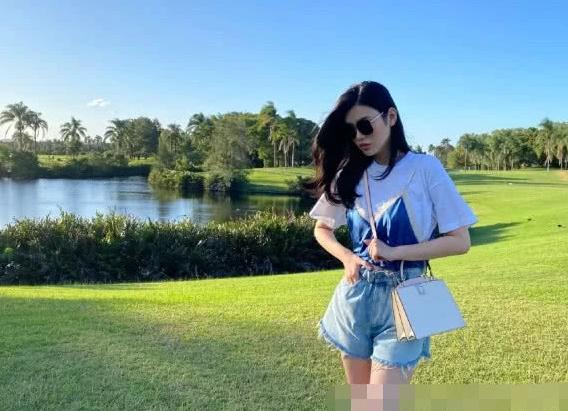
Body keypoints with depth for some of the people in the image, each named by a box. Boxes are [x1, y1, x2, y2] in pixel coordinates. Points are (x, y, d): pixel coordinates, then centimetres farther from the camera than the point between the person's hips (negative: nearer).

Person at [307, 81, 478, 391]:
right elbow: (322, 229, 15)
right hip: (355, 298, 4)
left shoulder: (425, 168, -8)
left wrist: (394, 252, -17)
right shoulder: (350, 175, 4)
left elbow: (460, 241, -9)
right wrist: (347, 258, -5)